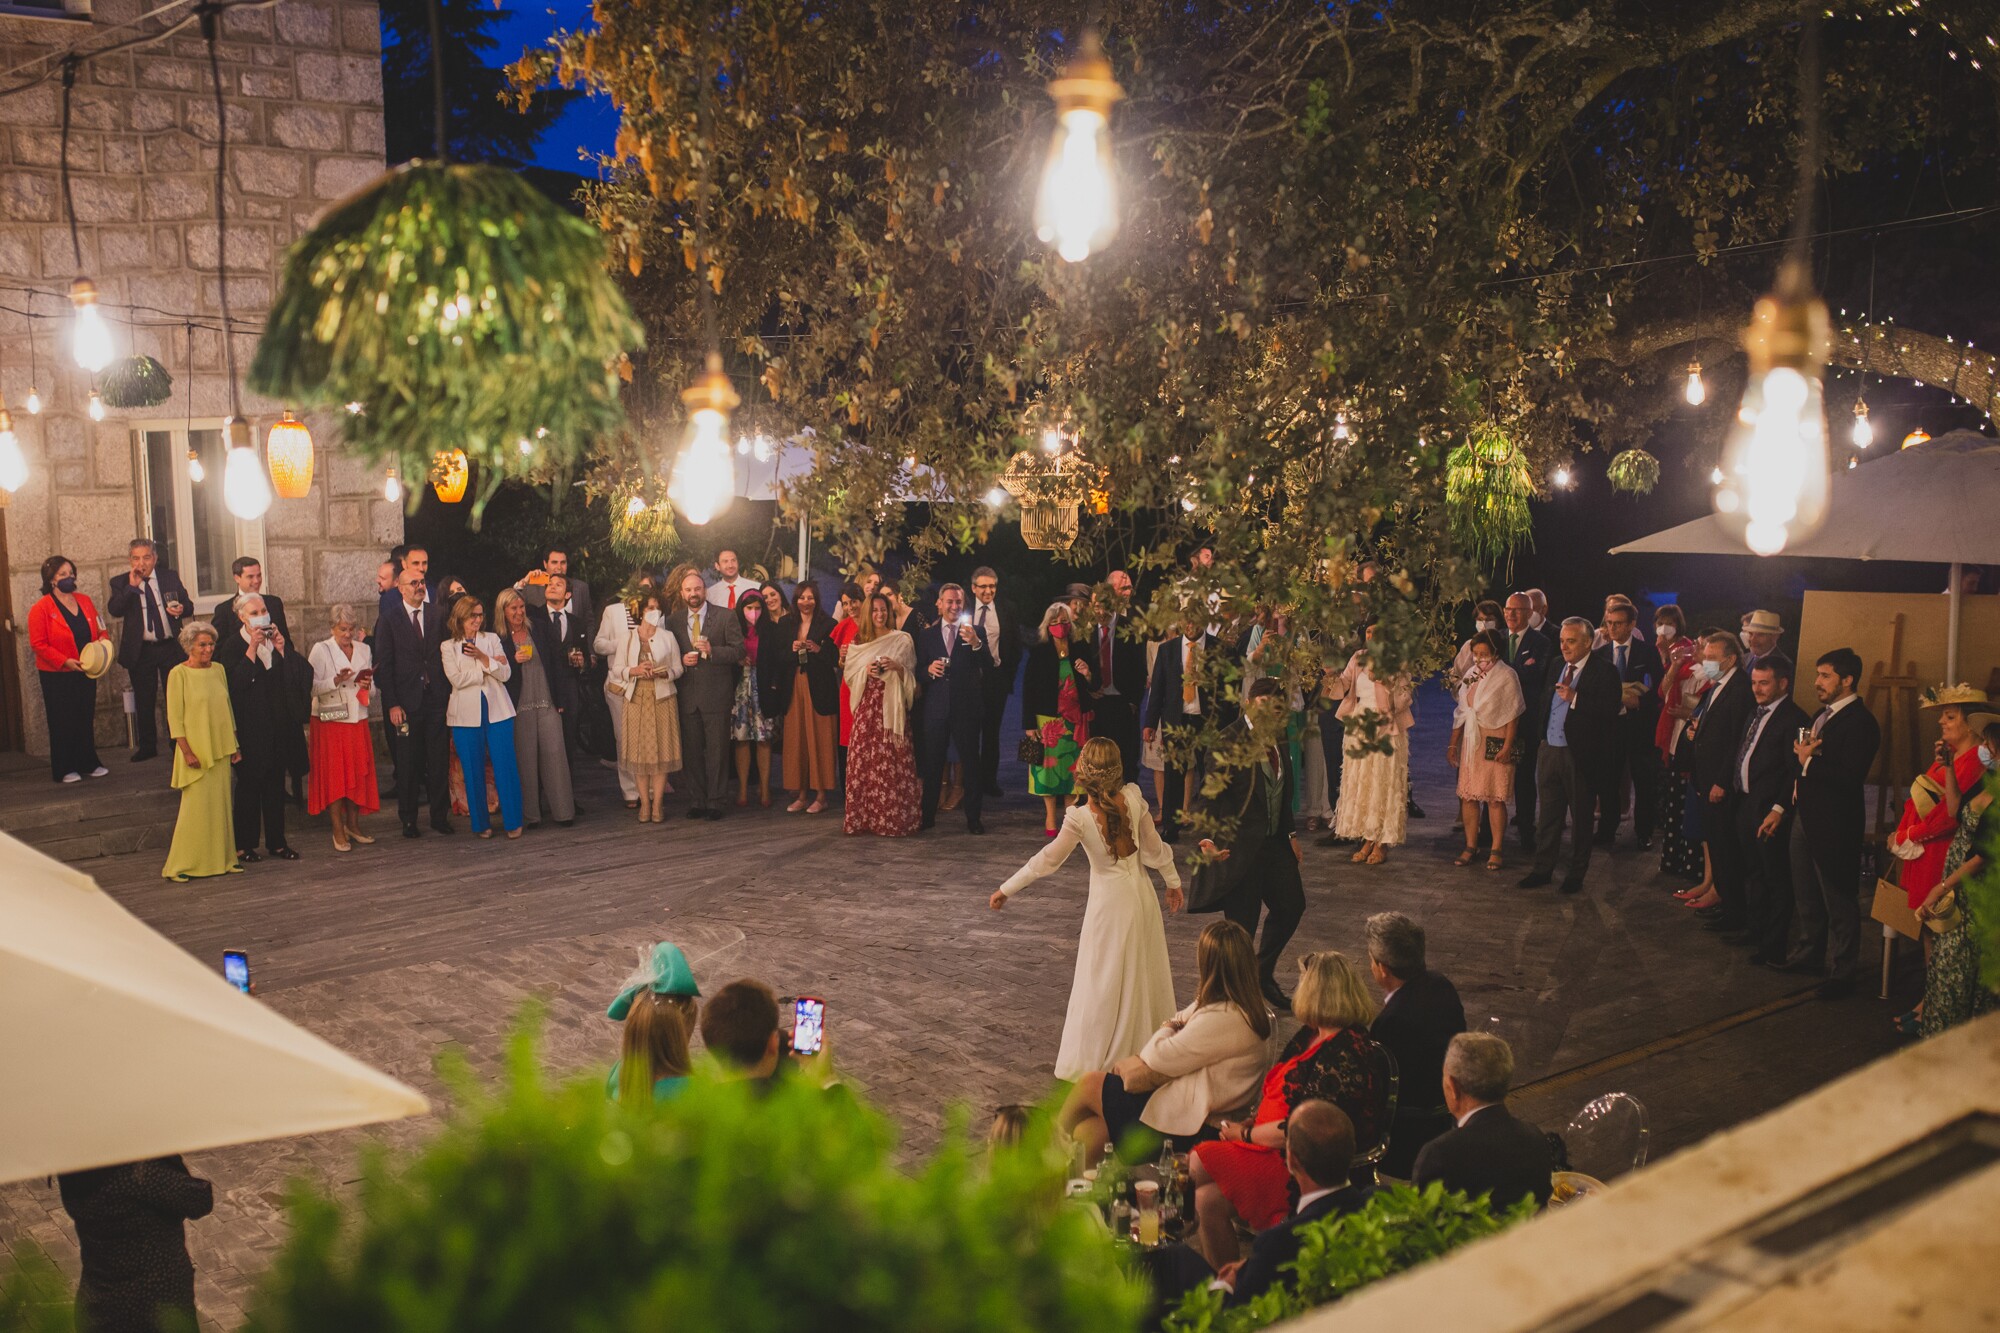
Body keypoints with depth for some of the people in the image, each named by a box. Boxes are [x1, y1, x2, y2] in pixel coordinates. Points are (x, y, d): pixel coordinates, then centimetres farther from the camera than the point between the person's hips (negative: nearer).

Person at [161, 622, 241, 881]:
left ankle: (222, 859, 16)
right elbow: (175, 718, -9)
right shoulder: (179, 674, -7)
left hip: (221, 749, 6)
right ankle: (179, 865, 2)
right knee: (194, 805, -6)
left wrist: (234, 745, 12)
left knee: (223, 804, 7)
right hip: (195, 751, -6)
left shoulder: (218, 670, 9)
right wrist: (187, 752, -14)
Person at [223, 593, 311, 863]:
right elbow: (236, 683, -20)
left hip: (278, 726, 5)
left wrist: (281, 649, -10)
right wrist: (252, 648, -19)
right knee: (249, 785, 1)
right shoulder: (232, 648, -5)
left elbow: (299, 675, 1)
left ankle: (276, 841, 16)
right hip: (249, 727, -4)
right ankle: (244, 845, 9)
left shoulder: (278, 641, 9)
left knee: (276, 785, 9)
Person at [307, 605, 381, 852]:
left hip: (358, 720, 4)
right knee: (334, 775, -4)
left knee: (359, 773, 5)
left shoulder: (364, 650, 11)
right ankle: (338, 832, 1)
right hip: (330, 721, -4)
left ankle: (353, 826, 16)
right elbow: (311, 686, -8)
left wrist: (367, 684, -6)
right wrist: (335, 681, -22)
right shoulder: (321, 650, -2)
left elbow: (372, 690, 16)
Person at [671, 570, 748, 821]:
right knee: (691, 751, 7)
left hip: (716, 696, -3)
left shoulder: (725, 617, 0)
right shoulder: (673, 621, 10)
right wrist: (681, 661, -6)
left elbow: (739, 650, -4)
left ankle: (715, 802, 7)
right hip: (687, 696, 3)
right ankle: (696, 802, 15)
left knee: (717, 751, 0)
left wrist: (711, 650, -16)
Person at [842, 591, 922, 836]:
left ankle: (894, 818, -2)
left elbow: (911, 676, 4)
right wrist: (866, 670, -6)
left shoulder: (902, 640, 5)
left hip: (892, 705, -2)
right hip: (867, 706, 3)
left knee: (892, 760, -7)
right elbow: (848, 673, 11)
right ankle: (862, 817, 3)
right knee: (863, 758, -3)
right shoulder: (858, 641, 13)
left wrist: (897, 667, -14)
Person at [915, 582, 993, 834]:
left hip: (966, 708, -1)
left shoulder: (976, 632, 3)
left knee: (971, 763, 2)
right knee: (932, 765, 7)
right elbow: (918, 673, 8)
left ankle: (973, 818, 10)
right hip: (936, 707, 2)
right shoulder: (926, 634, 9)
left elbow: (988, 667, -10)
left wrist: (975, 643, -26)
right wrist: (929, 670, -14)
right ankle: (927, 816, 18)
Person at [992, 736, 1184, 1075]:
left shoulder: (1080, 818, -23)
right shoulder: (1133, 798, -12)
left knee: (1104, 981, 7)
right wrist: (1172, 881, 15)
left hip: (1110, 901, -4)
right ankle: (1148, 1044, 36)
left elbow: (1048, 860, -15)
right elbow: (1154, 847, -1)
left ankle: (1090, 1060, 18)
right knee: (1145, 971, 19)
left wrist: (1006, 890, -5)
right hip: (1142, 892, 4)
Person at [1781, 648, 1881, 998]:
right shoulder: (1821, 715, 12)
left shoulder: (1860, 722, -17)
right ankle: (1810, 953, 37)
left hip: (1834, 824, -9)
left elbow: (1850, 778, -26)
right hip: (1806, 816, 9)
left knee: (1839, 902, 3)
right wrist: (1801, 752, -10)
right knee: (1805, 894, 21)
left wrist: (1809, 761, -17)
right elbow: (1801, 755, 12)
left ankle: (1840, 972, 14)